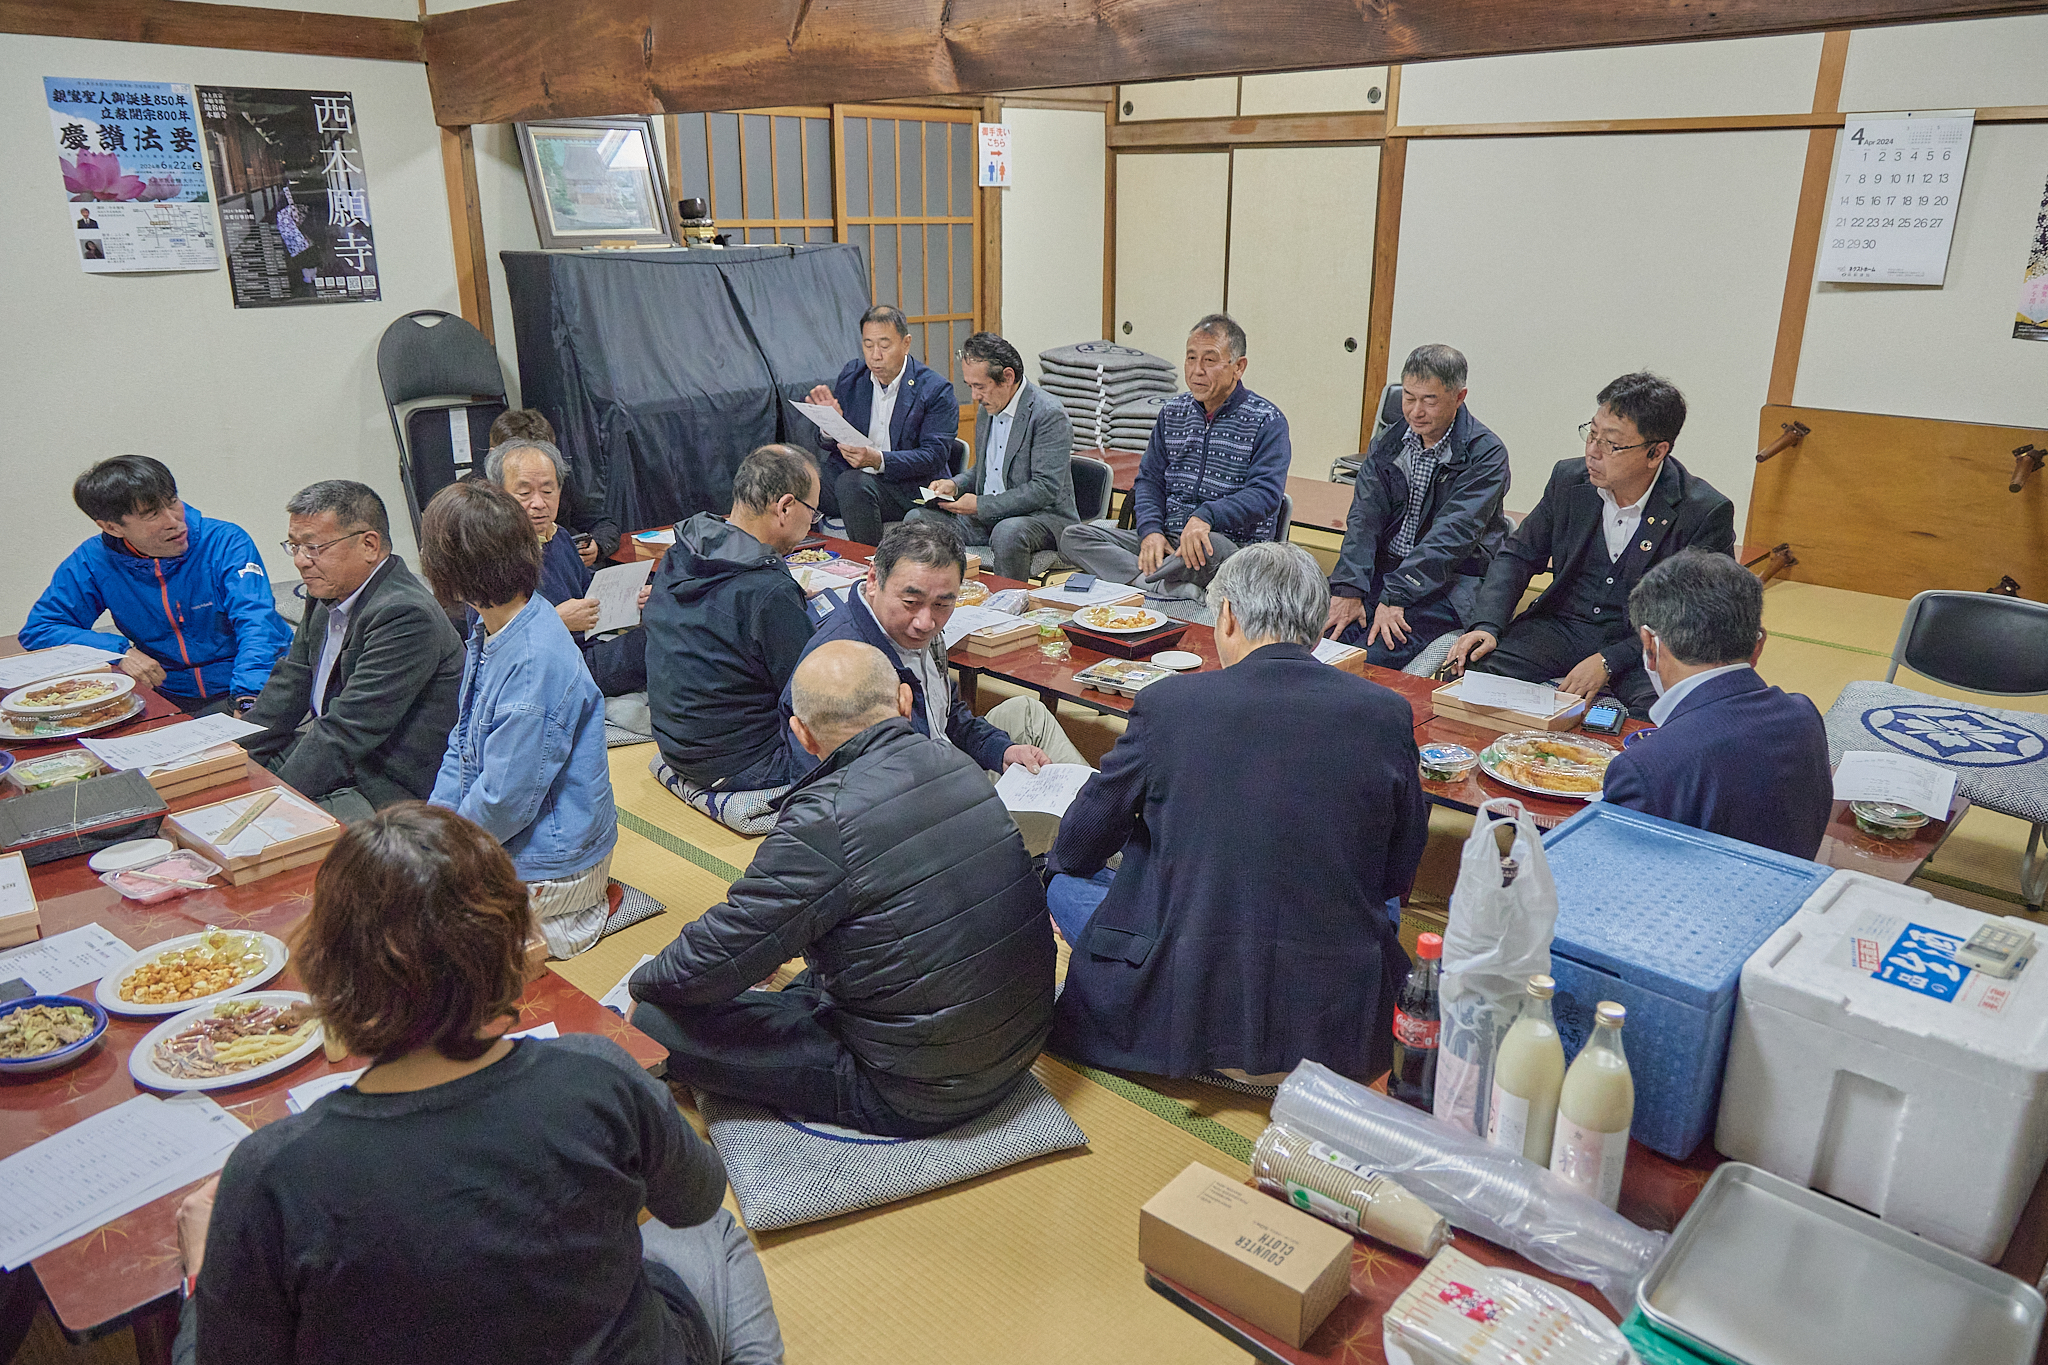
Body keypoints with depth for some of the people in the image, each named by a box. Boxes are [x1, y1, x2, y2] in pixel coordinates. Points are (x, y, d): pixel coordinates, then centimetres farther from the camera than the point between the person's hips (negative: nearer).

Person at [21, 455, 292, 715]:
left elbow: (256, 624, -20)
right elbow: (38, 629, 7)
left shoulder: (226, 542, -10)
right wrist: (120, 652, -12)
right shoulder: (93, 562, 0)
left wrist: (249, 698, -38)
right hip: (167, 694, 5)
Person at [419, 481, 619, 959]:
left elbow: (505, 799, -24)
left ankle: (548, 924, 4)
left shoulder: (535, 664, -29)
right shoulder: (491, 630, 2)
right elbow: (463, 743, 12)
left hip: (544, 865, -9)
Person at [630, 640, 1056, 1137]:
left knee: (657, 1022, -6)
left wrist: (641, 984, 6)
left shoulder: (825, 821, -25)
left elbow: (707, 964, -18)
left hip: (919, 1097, -7)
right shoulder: (957, 763, -3)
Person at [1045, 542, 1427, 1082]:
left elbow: (1074, 850, 5)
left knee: (1065, 885, 21)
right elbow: (1397, 875, 9)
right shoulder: (1387, 713, -5)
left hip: (1185, 1015, -4)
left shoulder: (1168, 703, -9)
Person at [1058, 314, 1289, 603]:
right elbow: (1149, 479, 15)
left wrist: (1206, 516, -33)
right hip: (1168, 540, 6)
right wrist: (1151, 531, -7)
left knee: (1211, 546, -44)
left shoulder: (1267, 422, -2)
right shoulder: (1173, 412, 16)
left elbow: (1265, 493, -15)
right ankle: (1172, 588, -32)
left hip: (1236, 546, -6)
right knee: (1073, 536, -14)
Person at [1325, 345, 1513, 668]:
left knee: (1370, 656, -28)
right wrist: (1348, 589, -16)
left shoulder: (1486, 453, -8)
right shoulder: (1388, 442, 9)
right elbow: (1365, 517, -1)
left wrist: (1394, 597, -27)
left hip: (1450, 583, -5)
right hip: (1383, 567, 5)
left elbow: (1452, 534, -18)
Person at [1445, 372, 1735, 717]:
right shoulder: (1569, 479, 0)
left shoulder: (1707, 512, -13)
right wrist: (1486, 626, -9)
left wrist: (1608, 661, -21)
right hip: (1562, 626, 3)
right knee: (1476, 666, -22)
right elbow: (1518, 555, 8)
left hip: (1647, 646, -3)